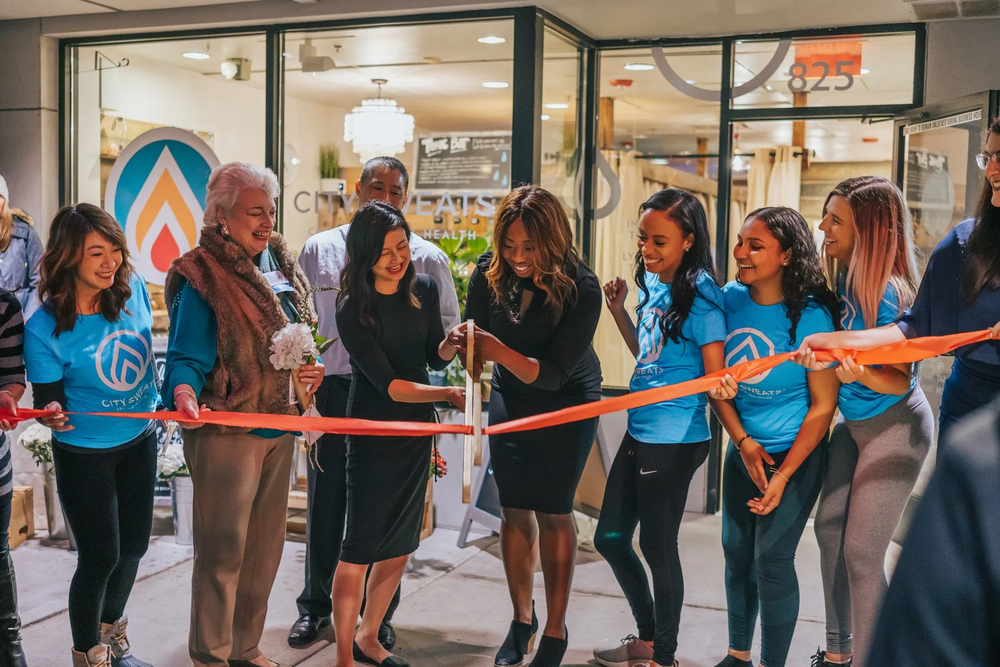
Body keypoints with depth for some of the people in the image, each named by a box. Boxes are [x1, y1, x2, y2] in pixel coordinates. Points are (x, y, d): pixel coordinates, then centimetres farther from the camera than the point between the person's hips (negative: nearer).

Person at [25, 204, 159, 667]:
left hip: (140, 441, 5)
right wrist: (52, 414, -37)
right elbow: (48, 398, -14)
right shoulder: (43, 329, -22)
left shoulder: (133, 287, -10)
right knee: (100, 557, 3)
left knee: (134, 546, 17)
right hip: (85, 455, -5)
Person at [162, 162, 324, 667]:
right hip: (227, 429, -7)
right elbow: (187, 357, -17)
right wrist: (184, 393, -37)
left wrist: (310, 366, 0)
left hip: (278, 425, 8)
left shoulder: (278, 261, 8)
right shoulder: (202, 278, -13)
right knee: (223, 550, 2)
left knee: (266, 546, 16)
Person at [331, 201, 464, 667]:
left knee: (400, 547, 14)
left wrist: (451, 344, -12)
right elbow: (387, 382, -20)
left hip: (417, 430, 6)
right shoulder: (353, 310, -16)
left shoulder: (424, 289, 0)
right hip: (373, 433, -6)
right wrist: (447, 395, -31)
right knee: (360, 549, -2)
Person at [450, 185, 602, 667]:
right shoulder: (489, 272, -16)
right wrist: (461, 340, -28)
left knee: (552, 513, 0)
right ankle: (522, 618, 25)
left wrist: (501, 352, -44)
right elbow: (474, 332, -4)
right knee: (514, 511, 7)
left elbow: (554, 374, -28)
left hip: (567, 405, -4)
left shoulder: (581, 289, -27)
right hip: (510, 399, 4)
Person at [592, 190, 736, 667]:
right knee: (610, 538, 16)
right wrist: (618, 309, 10)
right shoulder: (651, 284, 7)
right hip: (639, 432, 9)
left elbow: (715, 374, -16)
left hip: (675, 440, -9)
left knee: (657, 547, 4)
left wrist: (724, 385, -38)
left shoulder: (701, 294, -15)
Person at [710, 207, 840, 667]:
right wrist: (743, 442, -9)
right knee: (736, 550, 12)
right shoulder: (730, 298, -5)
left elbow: (823, 405, -14)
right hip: (742, 449, 5)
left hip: (795, 454, -5)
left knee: (771, 559, -4)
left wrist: (783, 476, -15)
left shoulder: (809, 316, -18)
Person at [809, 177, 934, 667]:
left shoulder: (887, 292, -25)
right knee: (829, 529, 12)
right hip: (853, 423, 8)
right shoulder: (842, 277, -3)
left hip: (896, 426, -8)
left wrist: (860, 374, -40)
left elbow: (900, 380, -22)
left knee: (861, 552, -4)